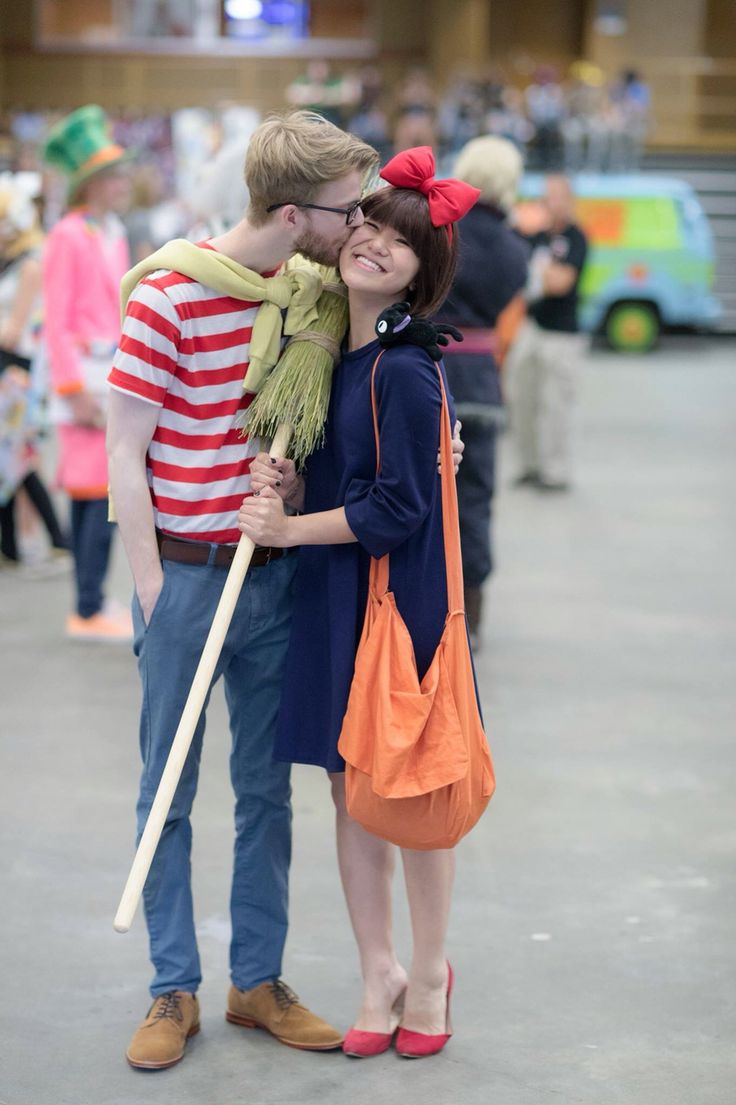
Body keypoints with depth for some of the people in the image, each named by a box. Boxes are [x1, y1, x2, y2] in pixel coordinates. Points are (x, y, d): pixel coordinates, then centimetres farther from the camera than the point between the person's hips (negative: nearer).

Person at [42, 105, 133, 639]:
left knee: (87, 491, 12)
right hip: (87, 375, -9)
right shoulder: (68, 238, -12)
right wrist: (76, 390, -19)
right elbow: (57, 322, -15)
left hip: (117, 374, 9)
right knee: (106, 492, -11)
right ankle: (90, 611, -9)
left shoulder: (114, 234, 14)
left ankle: (91, 605, 17)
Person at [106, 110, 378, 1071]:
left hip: (278, 572, 5)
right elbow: (125, 451, -11)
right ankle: (175, 990, 19)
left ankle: (259, 981, 25)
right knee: (169, 791, 6)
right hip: (187, 573, -5)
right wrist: (153, 592, -12)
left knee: (268, 787, 13)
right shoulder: (169, 295, -14)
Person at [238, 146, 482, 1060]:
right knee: (350, 788, 11)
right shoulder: (326, 354, 9)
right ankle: (379, 975, 23)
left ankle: (428, 972, 23)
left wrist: (287, 529, -11)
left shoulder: (405, 371, -16)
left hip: (397, 596, -7)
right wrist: (284, 482, -4)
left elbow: (397, 507, -16)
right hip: (330, 594, 7)